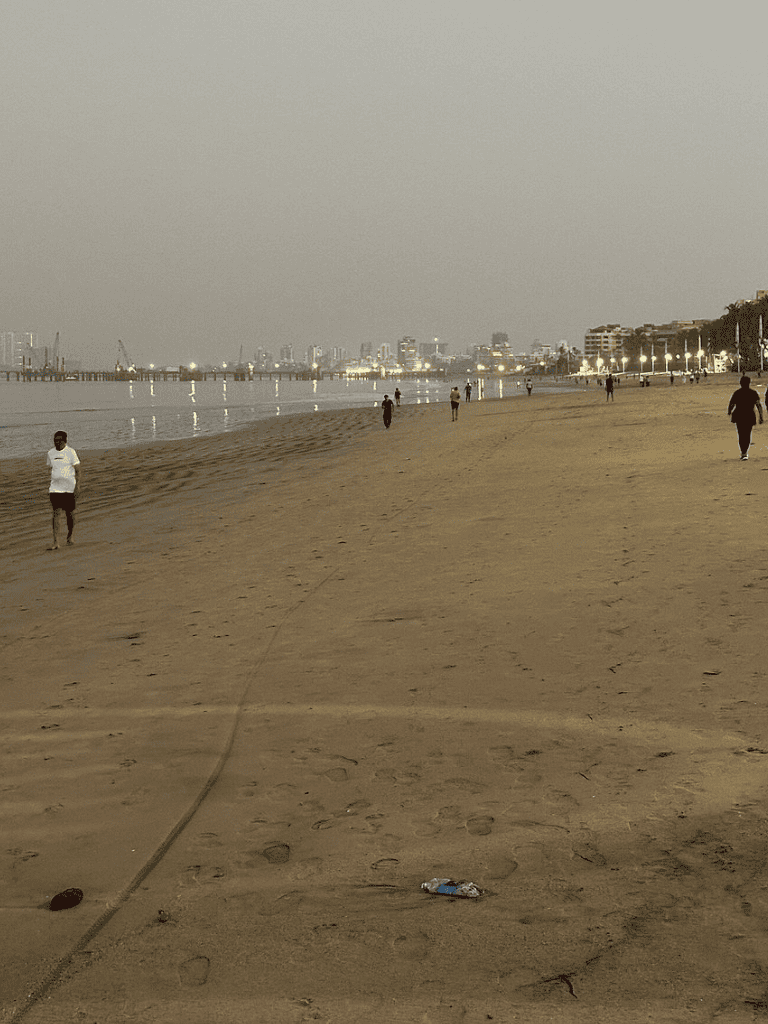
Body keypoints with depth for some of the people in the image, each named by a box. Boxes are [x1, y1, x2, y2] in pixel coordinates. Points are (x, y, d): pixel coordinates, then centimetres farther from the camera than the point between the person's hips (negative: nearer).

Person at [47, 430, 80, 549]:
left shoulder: (70, 452, -5)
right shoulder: (51, 453, 8)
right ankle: (55, 542, -12)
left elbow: (77, 470, -5)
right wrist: (49, 487, 20)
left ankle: (70, 537, 28)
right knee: (56, 513, -8)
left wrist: (77, 485, -13)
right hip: (55, 488, 2)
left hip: (69, 488, -2)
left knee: (70, 513, 6)